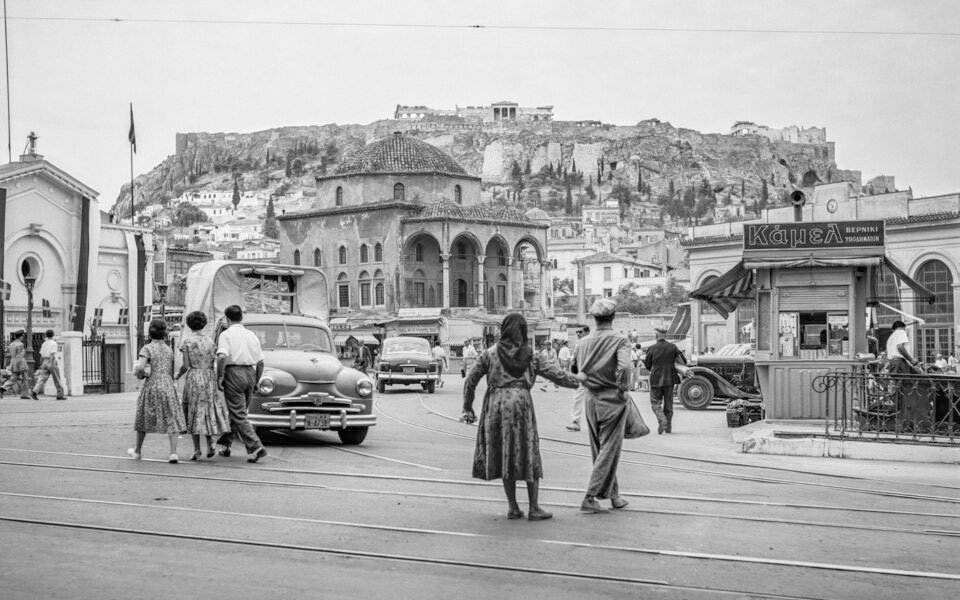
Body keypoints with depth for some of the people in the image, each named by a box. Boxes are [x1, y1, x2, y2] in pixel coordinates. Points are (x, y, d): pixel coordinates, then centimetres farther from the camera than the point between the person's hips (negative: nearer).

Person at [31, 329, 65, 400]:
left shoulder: (44, 344, 12)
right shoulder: (54, 343, -6)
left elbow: (41, 355, 14)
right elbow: (52, 354, -17)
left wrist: (41, 365, 22)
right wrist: (50, 364, -23)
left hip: (45, 362, 5)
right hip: (52, 362, -5)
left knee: (42, 379, -3)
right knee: (57, 379, 5)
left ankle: (34, 392, -20)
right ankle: (60, 395, 10)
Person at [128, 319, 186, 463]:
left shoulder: (147, 349, -6)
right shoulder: (169, 350, 8)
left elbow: (140, 367, -19)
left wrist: (139, 373, 1)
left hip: (151, 386, -2)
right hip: (168, 386, 2)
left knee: (144, 418, 14)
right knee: (172, 419, 0)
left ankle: (137, 450, 29)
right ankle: (173, 452, -14)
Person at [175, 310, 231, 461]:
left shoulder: (187, 341, -6)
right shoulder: (210, 340, 4)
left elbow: (186, 366, -9)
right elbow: (214, 363, 2)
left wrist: (177, 375, 10)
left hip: (193, 377, -3)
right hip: (209, 378, 3)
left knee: (194, 413, 5)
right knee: (209, 410, 16)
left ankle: (197, 450, 2)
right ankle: (210, 444, 2)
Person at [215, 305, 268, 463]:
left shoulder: (226, 334, -4)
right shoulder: (252, 335, 13)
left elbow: (222, 357, -20)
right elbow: (260, 362, 11)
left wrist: (220, 376, -12)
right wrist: (256, 382, 20)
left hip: (234, 372, -6)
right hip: (250, 373, 6)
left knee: (238, 415, -3)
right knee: (236, 412, 19)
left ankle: (255, 447, -14)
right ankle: (225, 444, 29)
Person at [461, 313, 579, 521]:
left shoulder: (490, 354, 4)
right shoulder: (530, 355, 4)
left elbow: (470, 381, 5)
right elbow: (555, 374, 8)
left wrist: (467, 409, 14)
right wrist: (580, 381, 21)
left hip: (496, 404, 1)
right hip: (521, 403, -1)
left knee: (504, 456, 10)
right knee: (528, 456, 7)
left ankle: (513, 508, 11)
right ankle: (534, 508, 7)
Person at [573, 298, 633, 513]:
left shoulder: (583, 342, 3)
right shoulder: (620, 341, -11)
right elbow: (623, 367, -26)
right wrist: (624, 390, -13)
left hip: (591, 399, 5)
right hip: (612, 400, -5)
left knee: (599, 449, 16)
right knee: (609, 449, 3)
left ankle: (613, 495, 26)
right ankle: (590, 497, -4)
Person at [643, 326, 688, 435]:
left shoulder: (651, 349, -8)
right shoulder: (673, 347, -2)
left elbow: (647, 365, 2)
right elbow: (684, 361, 0)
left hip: (656, 380, -3)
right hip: (669, 379, 3)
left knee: (655, 403, 6)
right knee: (668, 403, 13)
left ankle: (662, 420, -19)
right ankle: (668, 427, 15)